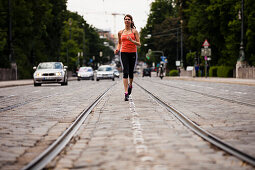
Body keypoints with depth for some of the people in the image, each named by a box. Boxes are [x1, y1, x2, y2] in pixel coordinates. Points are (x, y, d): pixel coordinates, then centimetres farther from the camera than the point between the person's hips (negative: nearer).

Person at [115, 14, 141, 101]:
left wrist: (132, 41, -19)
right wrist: (117, 49, 2)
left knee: (131, 72, 9)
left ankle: (130, 85, 43)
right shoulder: (120, 32, 9)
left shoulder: (134, 31, 2)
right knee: (125, 72, -13)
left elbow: (139, 44, -1)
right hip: (124, 53, 0)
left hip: (133, 53, 0)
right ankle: (126, 93, -17)